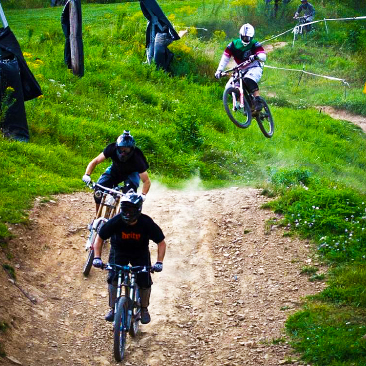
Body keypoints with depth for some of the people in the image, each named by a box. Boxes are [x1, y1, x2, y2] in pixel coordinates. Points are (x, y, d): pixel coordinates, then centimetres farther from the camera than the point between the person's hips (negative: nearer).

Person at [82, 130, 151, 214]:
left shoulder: (136, 158, -36)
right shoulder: (112, 149, -31)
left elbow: (146, 181, -30)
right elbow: (95, 161, -23)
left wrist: (143, 195, -47)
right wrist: (87, 175, -40)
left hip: (131, 173, -2)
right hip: (115, 170, 2)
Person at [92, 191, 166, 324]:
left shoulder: (147, 223, -27)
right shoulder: (116, 221, -27)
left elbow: (161, 243, -17)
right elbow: (99, 238, -13)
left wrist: (159, 262, -28)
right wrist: (97, 258, -24)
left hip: (140, 253, 0)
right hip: (119, 251, 0)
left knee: (145, 282, -10)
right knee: (113, 278, -17)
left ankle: (144, 309, 15)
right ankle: (113, 308, 2)